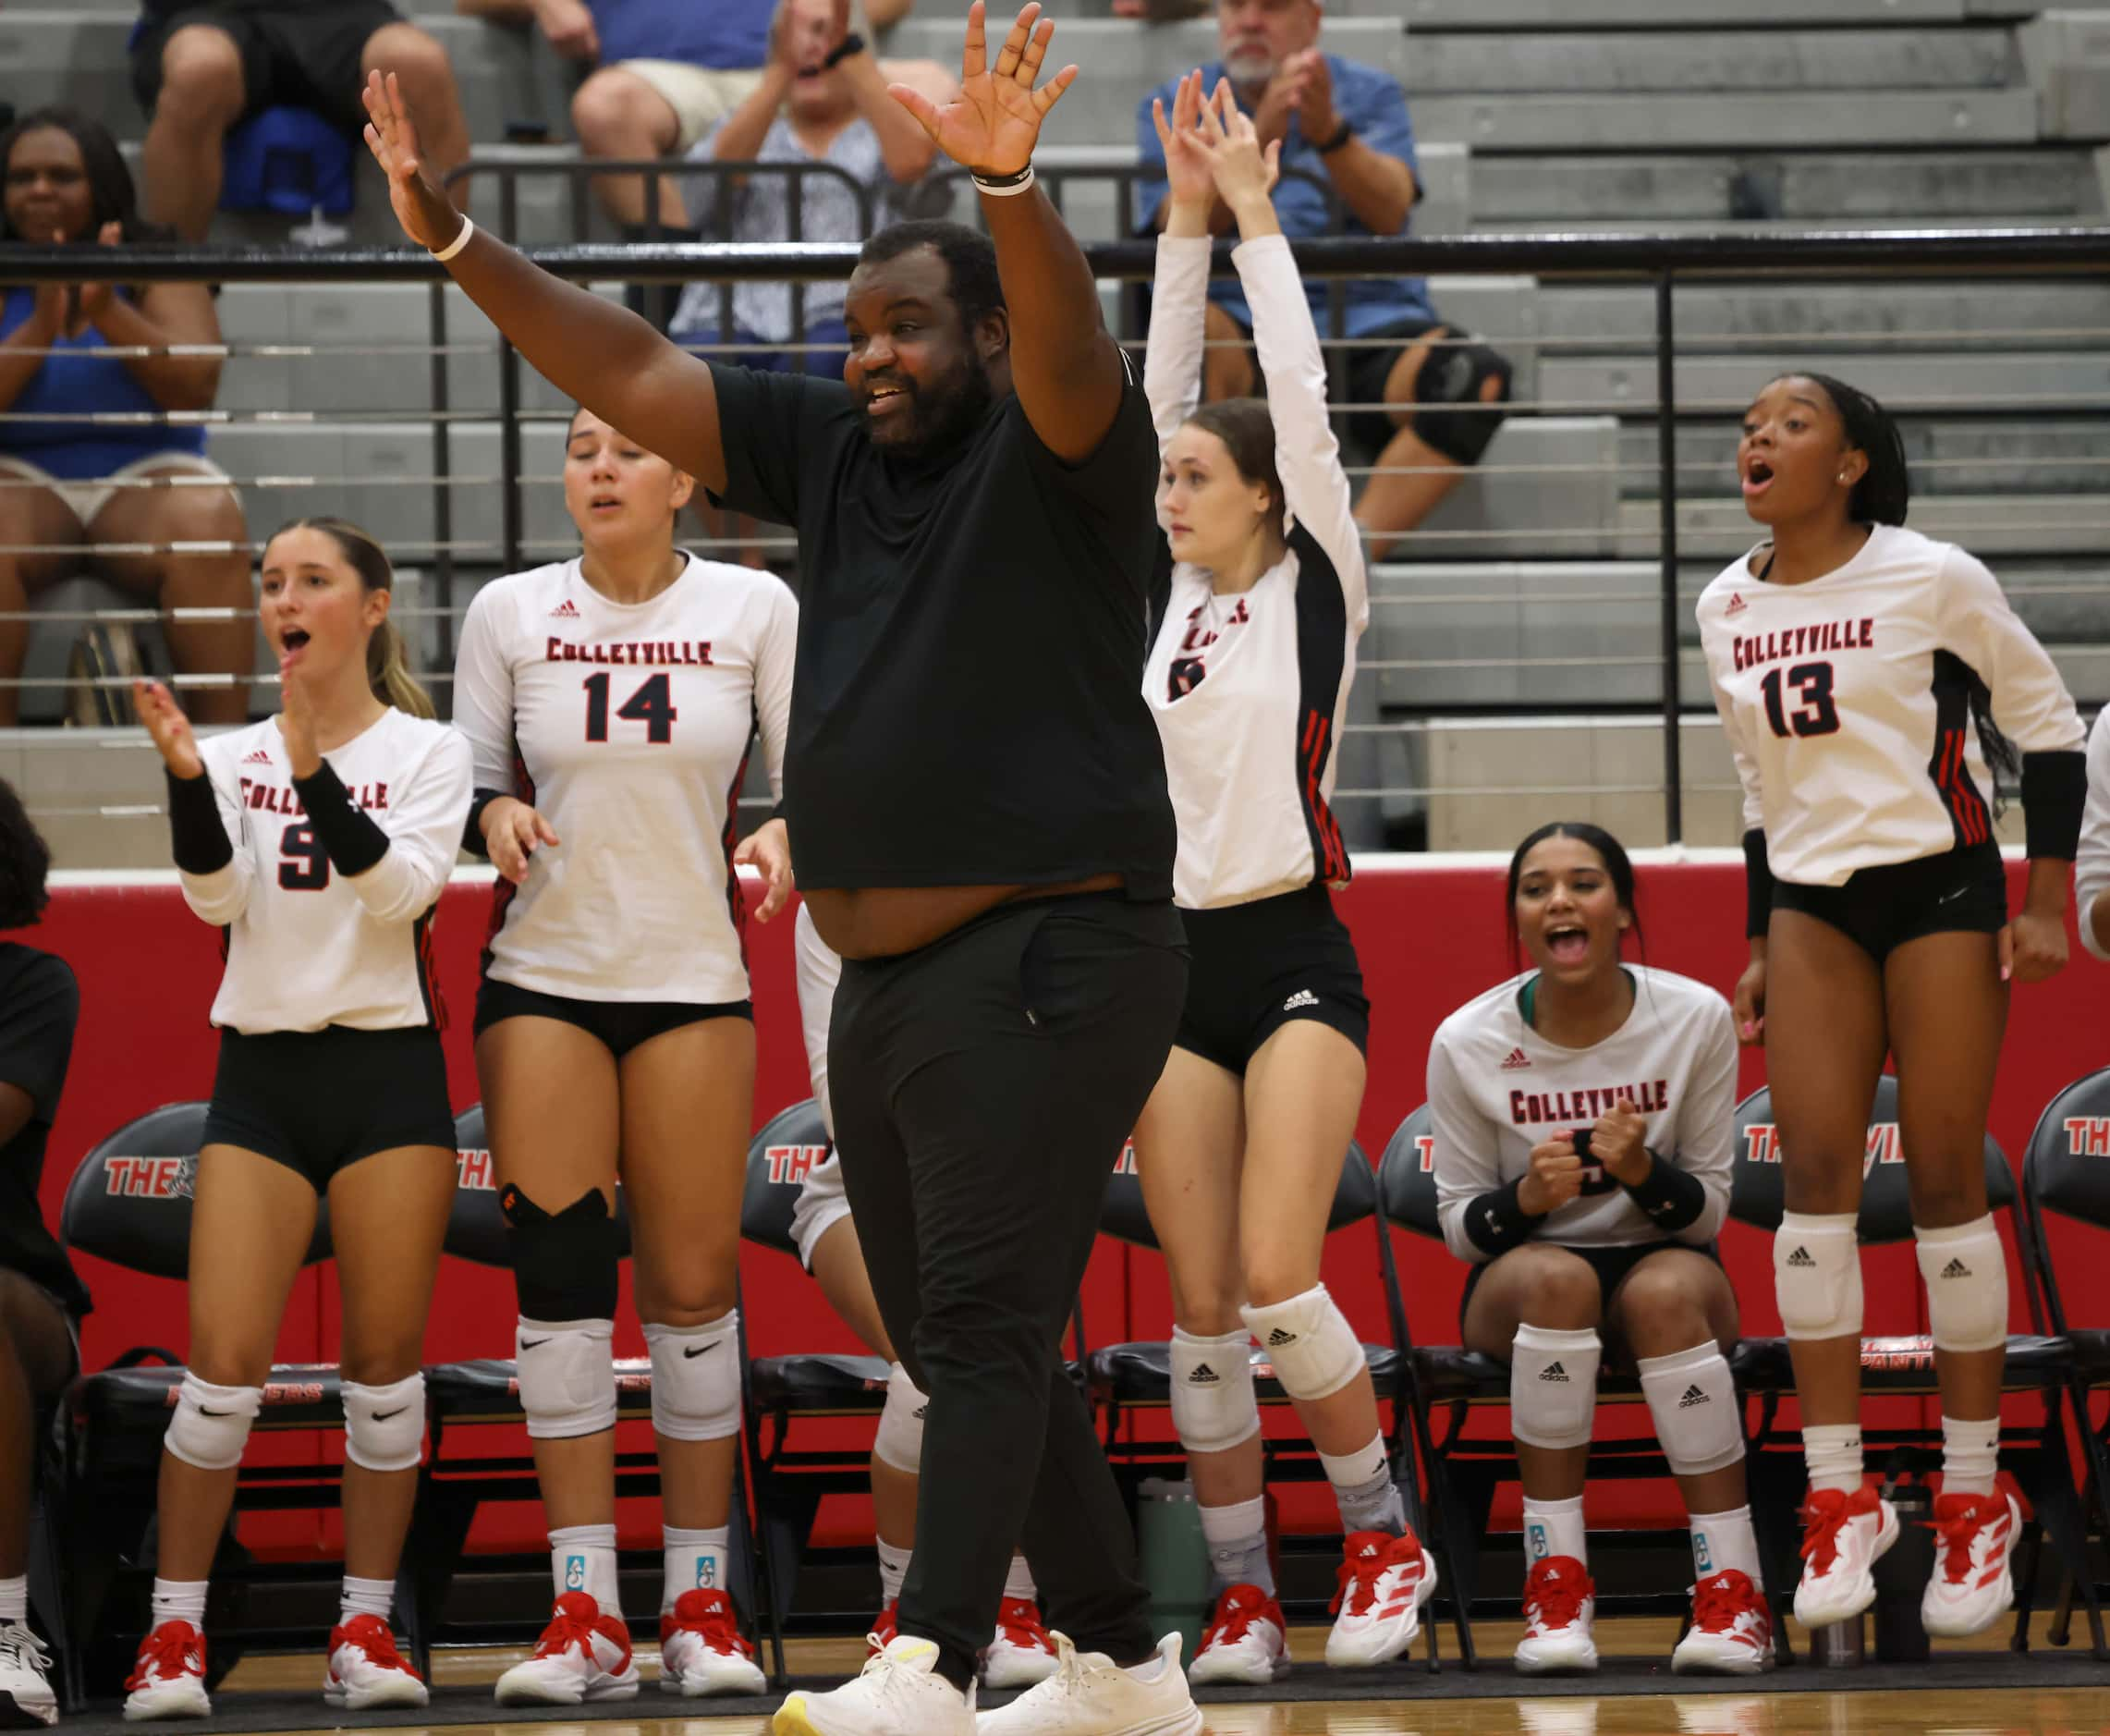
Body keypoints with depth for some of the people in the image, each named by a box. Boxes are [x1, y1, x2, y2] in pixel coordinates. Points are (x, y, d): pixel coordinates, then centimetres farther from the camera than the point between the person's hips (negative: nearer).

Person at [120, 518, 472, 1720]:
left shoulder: (429, 753, 3)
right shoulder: (235, 756, 9)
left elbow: (405, 886, -13)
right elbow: (218, 897, -5)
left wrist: (314, 772, -24)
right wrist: (185, 776, -20)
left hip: (390, 1068, -1)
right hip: (262, 1069, 1)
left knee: (385, 1359, 0)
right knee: (225, 1362, -7)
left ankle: (368, 1630, 8)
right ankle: (174, 1633, -2)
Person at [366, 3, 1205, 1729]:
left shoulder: (1052, 452, -6)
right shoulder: (833, 449, 13)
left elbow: (1069, 356, -27)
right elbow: (631, 374, 11)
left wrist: (1010, 188, -46)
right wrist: (456, 243, 1)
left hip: (1051, 956, -8)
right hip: (887, 974, 8)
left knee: (986, 1322, -17)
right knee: (959, 1343, 12)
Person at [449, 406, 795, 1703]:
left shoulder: (754, 609, 0)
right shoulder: (510, 613, 3)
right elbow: (469, 776, 10)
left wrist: (783, 833, -17)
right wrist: (496, 813, -12)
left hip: (696, 976, -1)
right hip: (542, 974, 1)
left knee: (694, 1284, -2)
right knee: (558, 1276, -8)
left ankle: (702, 1602, 7)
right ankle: (586, 1611, -6)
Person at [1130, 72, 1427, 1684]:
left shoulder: (1316, 585, -2)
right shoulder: (1176, 593, 11)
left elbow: (1300, 393, -8)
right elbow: (1161, 394, 11)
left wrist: (1256, 212, -4)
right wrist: (1184, 220, 8)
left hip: (1295, 959, -5)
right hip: (1176, 965, 5)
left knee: (1278, 1281, -16)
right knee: (1202, 1312, 1)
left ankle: (1385, 1534, 2)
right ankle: (1243, 1598, 5)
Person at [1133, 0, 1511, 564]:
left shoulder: (1371, 94, 16)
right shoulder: (1174, 107, 14)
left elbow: (1390, 212, -3)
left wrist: (1327, 132, -22)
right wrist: (1260, 138, -21)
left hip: (1368, 324, 1)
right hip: (1241, 332, -1)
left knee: (1477, 375, -31)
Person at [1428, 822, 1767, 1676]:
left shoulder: (1697, 1019, -9)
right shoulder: (1467, 1043, -9)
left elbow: (1709, 1211, -3)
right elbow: (1458, 1227, -2)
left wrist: (1643, 1171, -25)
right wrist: (1527, 1196, -24)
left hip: (1666, 1262, 0)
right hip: (1515, 1289, 0)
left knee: (1665, 1291, -36)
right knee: (1558, 1278, -36)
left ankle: (1732, 1590, -32)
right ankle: (1556, 1586, -33)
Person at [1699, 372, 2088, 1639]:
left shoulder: (1934, 581, -8)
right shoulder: (1728, 609, 7)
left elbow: (2050, 731, -3)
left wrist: (2048, 908, -7)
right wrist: (1761, 949, 17)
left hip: (1942, 889, -4)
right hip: (1813, 903, 4)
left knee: (1946, 1181, -4)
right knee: (1816, 1173, -7)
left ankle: (1975, 1501, 4)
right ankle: (1841, 1499, -4)